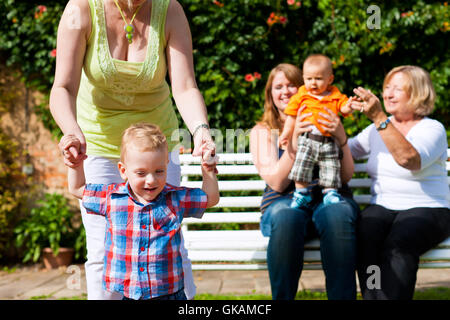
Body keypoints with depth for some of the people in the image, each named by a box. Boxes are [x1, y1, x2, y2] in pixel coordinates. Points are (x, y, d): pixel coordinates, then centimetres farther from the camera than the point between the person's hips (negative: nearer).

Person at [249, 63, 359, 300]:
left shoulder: (322, 123, 17)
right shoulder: (262, 131, 14)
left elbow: (346, 175, 8)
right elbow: (276, 183, -1)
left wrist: (341, 137, -9)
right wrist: (294, 139, -12)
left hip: (327, 196, 1)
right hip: (284, 200, -1)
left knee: (338, 214, -36)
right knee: (286, 217, -37)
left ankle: (342, 297, -32)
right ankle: (282, 297, -29)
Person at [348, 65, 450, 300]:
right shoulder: (378, 128, 18)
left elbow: (409, 159, -24)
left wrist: (379, 117, -27)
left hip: (426, 209, -4)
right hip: (382, 207, 4)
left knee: (397, 245, -35)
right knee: (364, 239, -30)